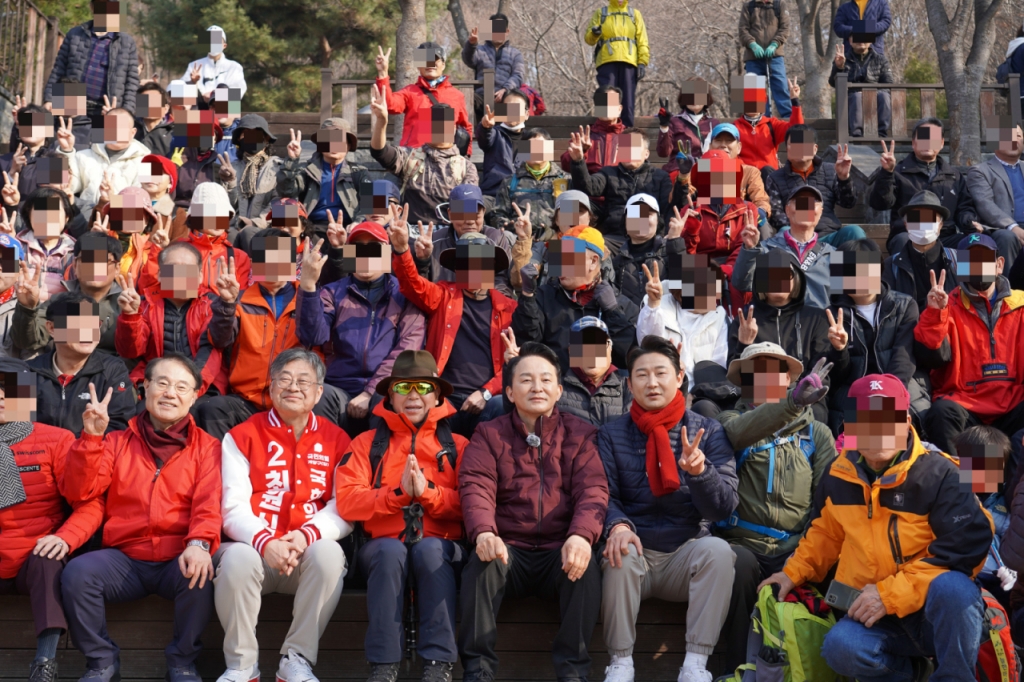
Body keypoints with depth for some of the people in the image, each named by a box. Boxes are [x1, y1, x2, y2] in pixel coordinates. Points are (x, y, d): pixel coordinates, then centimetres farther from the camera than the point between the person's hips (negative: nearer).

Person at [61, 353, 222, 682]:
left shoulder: (207, 447, 7)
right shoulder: (117, 442, 13)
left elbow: (209, 504, -8)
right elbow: (79, 493, 2)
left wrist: (199, 543, -29)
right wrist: (91, 437, -9)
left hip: (178, 560, -2)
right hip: (124, 559, 2)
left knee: (200, 575, -33)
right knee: (77, 572, -24)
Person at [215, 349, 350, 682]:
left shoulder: (336, 441, 10)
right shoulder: (242, 436, 7)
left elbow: (344, 508, 1)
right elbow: (233, 506, -3)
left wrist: (306, 535, -19)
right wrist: (265, 542, -22)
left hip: (308, 552, 1)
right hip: (255, 548, -1)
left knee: (328, 552, -32)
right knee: (237, 558, -34)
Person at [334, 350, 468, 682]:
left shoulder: (457, 446, 15)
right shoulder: (368, 443, 14)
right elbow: (347, 501, -1)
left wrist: (427, 491, -16)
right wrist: (397, 494, -14)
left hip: (440, 546, 0)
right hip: (384, 545, 0)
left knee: (430, 549, -34)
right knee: (391, 550, -34)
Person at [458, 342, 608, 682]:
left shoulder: (580, 434, 11)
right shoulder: (490, 434, 11)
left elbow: (592, 490, -4)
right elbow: (475, 487, -4)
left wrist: (581, 535, -26)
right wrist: (484, 533, -27)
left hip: (561, 552, 0)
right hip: (509, 549, 0)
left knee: (586, 565, -31)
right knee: (482, 563, -30)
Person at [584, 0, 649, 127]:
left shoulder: (635, 14, 16)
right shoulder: (600, 13, 13)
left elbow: (642, 41, 10)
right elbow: (588, 38, 7)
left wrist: (643, 63, -2)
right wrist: (594, 33, -17)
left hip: (629, 63, 1)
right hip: (607, 62, -1)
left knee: (628, 101, 0)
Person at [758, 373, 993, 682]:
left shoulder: (938, 473, -13)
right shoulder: (840, 474, 4)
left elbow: (967, 545, -20)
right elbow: (826, 533, 23)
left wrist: (890, 593, -22)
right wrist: (795, 572, 10)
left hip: (940, 610, -4)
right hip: (875, 614, 4)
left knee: (950, 587, -38)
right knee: (841, 648, -28)